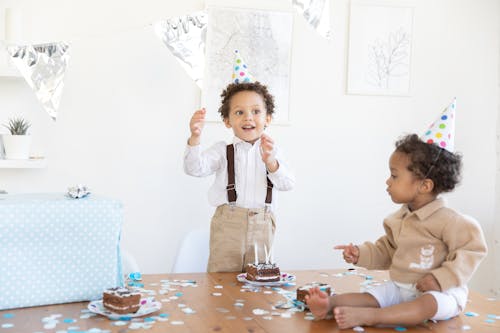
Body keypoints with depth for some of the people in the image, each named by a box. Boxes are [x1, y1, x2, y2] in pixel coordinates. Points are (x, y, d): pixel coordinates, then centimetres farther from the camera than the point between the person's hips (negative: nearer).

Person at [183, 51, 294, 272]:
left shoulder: (271, 152, 7)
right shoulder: (223, 151, 1)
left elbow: (287, 184, -4)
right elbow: (195, 168, -13)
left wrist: (271, 162, -24)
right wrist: (195, 137, -31)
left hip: (261, 227, 2)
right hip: (228, 224, -2)